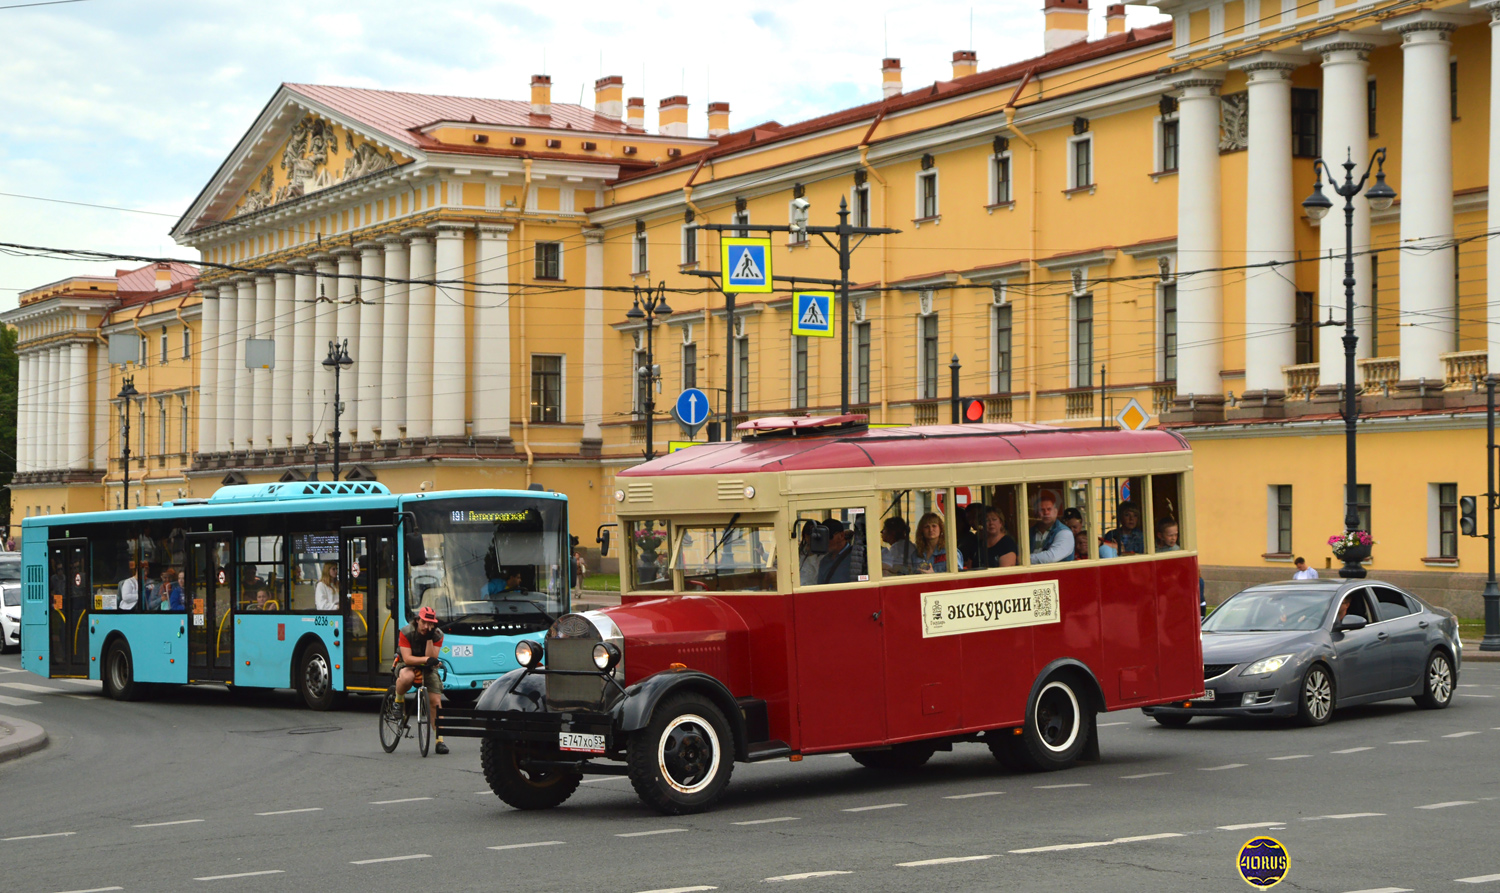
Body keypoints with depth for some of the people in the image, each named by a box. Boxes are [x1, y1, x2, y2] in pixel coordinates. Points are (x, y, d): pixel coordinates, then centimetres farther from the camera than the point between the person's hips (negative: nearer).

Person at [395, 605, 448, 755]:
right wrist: (426, 659, -39)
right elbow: (407, 658, -26)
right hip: (407, 665, -3)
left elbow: (432, 658, -21)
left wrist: (429, 638, -30)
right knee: (407, 677, -41)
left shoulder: (437, 635, -12)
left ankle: (439, 740, -4)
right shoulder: (406, 632, -19)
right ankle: (398, 700, -10)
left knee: (436, 702, -12)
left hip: (428, 669, 3)